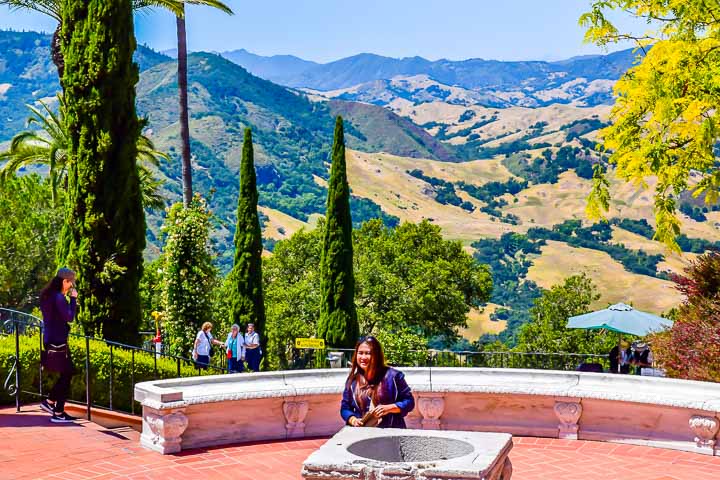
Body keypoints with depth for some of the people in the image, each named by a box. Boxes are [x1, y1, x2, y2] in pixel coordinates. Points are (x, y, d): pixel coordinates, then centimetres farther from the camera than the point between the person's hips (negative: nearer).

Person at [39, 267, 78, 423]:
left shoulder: (47, 295, 11)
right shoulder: (59, 297, -18)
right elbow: (70, 318, -20)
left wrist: (69, 301, 9)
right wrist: (73, 299, -13)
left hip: (49, 339, 10)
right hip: (58, 341, -10)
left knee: (67, 372, 19)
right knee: (66, 374, -1)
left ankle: (49, 402, 22)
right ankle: (58, 413, 4)